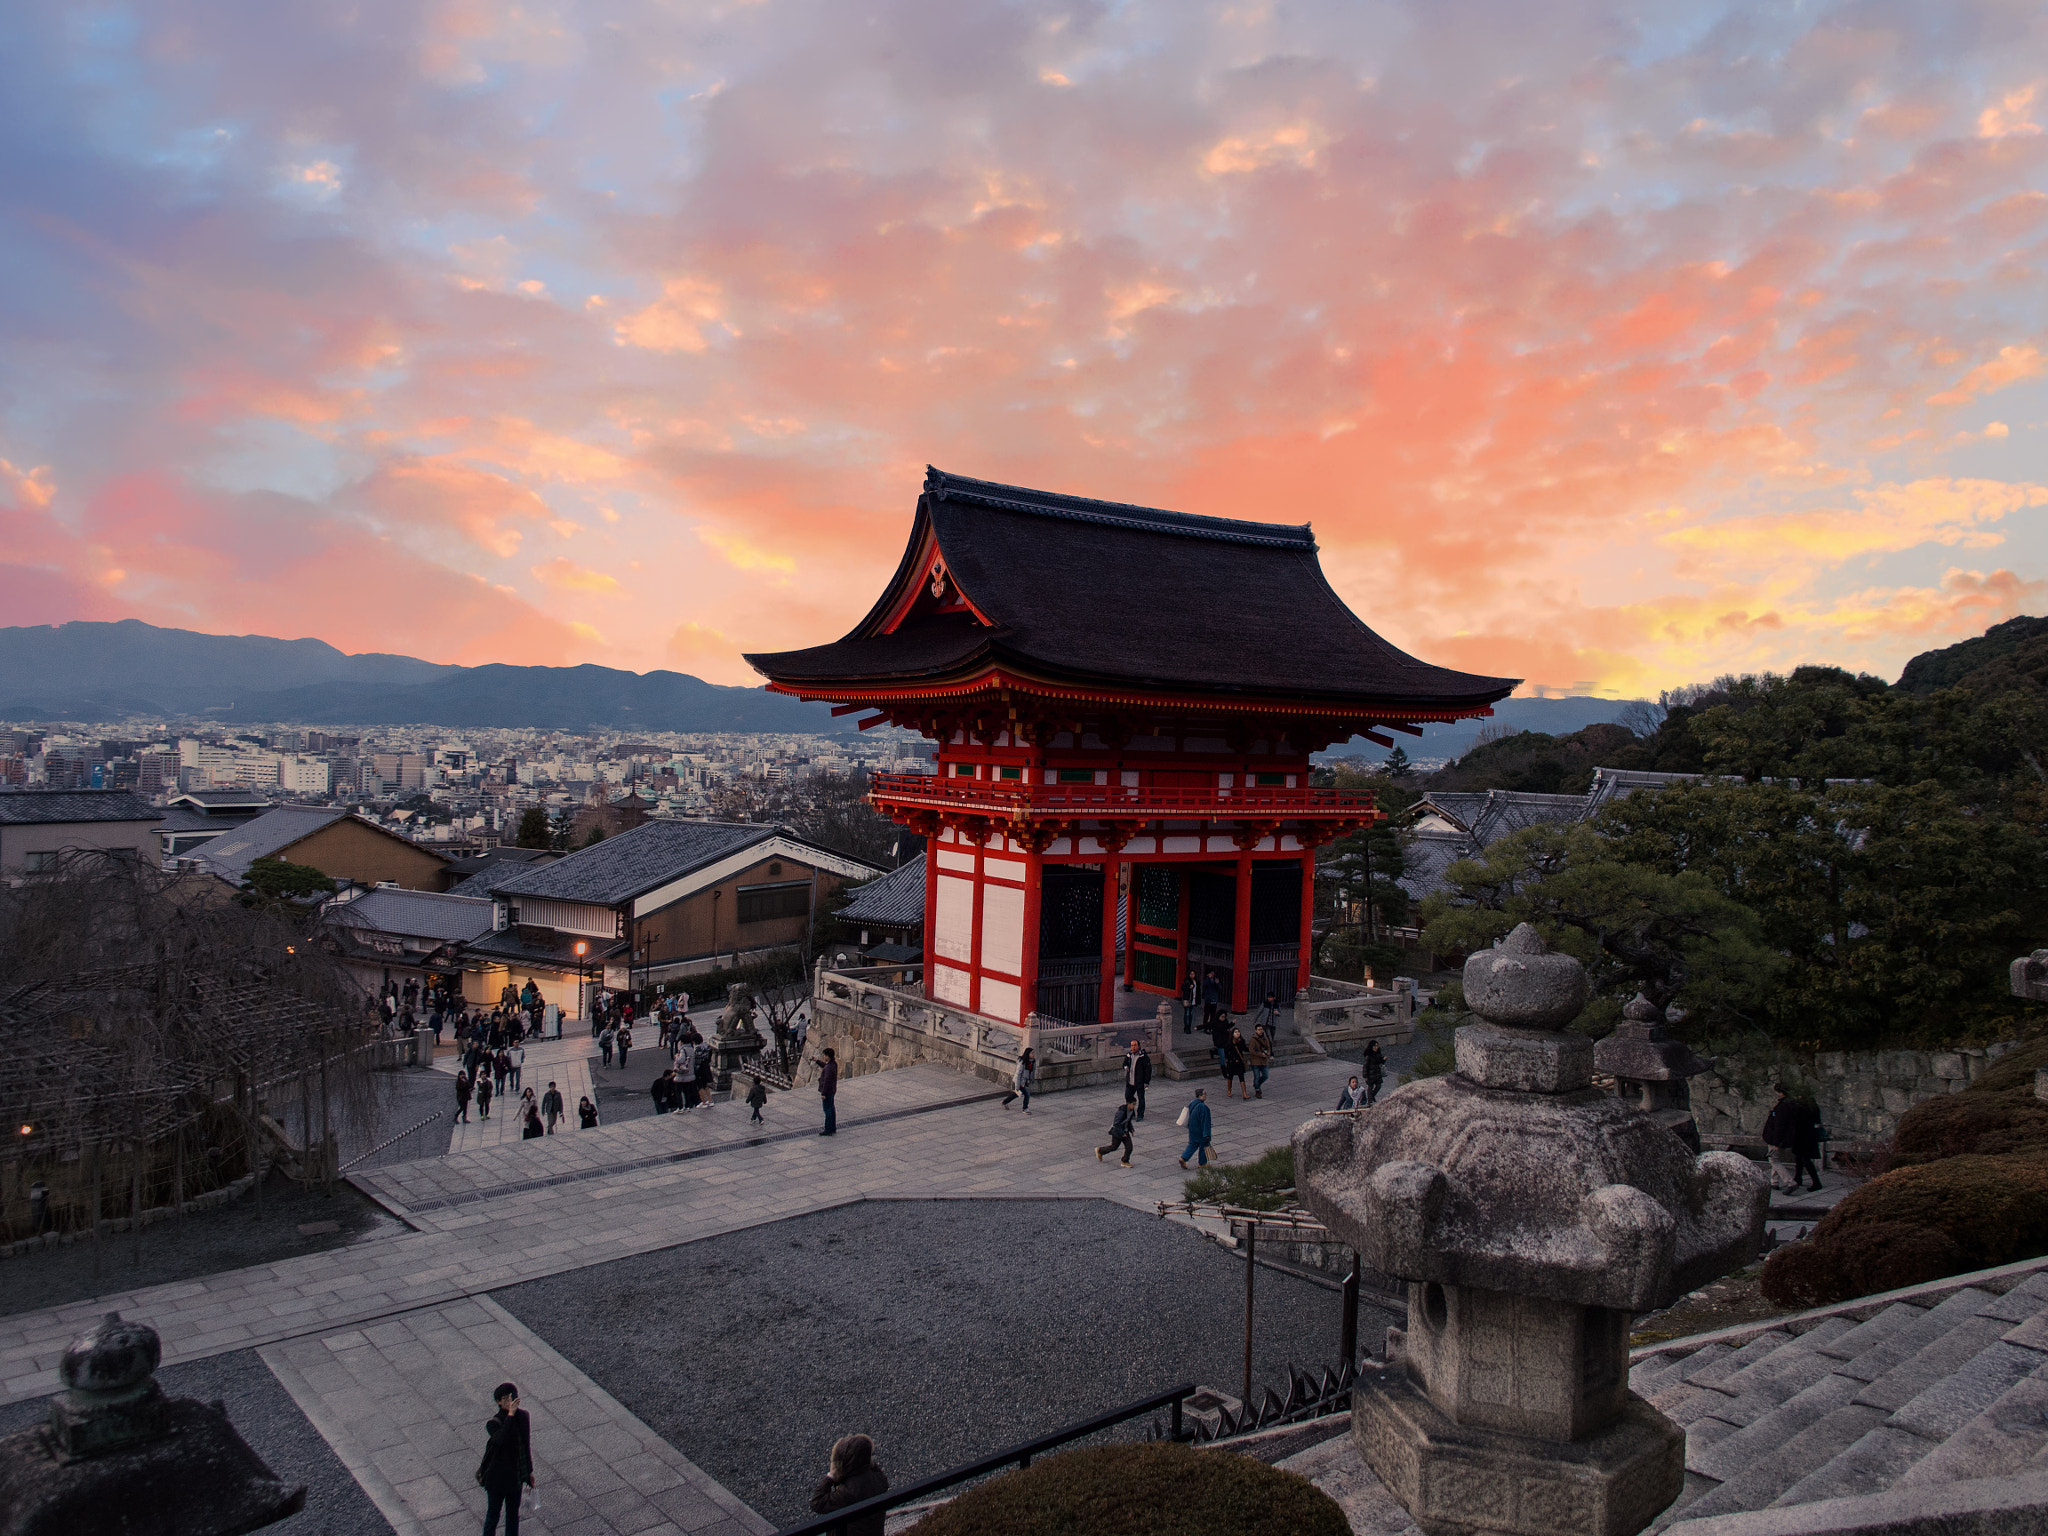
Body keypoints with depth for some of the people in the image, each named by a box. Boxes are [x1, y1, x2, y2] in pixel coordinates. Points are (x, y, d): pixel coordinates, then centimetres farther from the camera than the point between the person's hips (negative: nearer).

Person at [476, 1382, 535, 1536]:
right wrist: (510, 1415, -46)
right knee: (493, 1515, 10)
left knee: (513, 1513, 19)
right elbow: (500, 1439, -43)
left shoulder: (523, 1416, -5)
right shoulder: (494, 1423, -21)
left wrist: (529, 1470, 13)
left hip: (516, 1475, 5)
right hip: (497, 1476, -5)